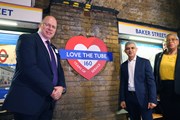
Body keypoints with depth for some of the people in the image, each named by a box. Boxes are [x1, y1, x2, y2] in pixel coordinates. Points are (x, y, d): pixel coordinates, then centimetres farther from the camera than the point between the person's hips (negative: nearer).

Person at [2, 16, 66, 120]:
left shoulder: (54, 49, 17)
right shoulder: (27, 39, -5)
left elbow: (59, 70, 13)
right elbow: (29, 67, -19)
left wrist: (61, 87, -8)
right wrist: (51, 89, -18)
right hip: (29, 100, -7)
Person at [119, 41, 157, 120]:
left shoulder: (145, 62, -2)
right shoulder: (123, 65, 8)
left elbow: (151, 81, -7)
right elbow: (122, 83, 9)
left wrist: (152, 100, -13)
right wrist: (122, 99, 4)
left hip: (143, 97, -3)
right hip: (129, 97, 3)